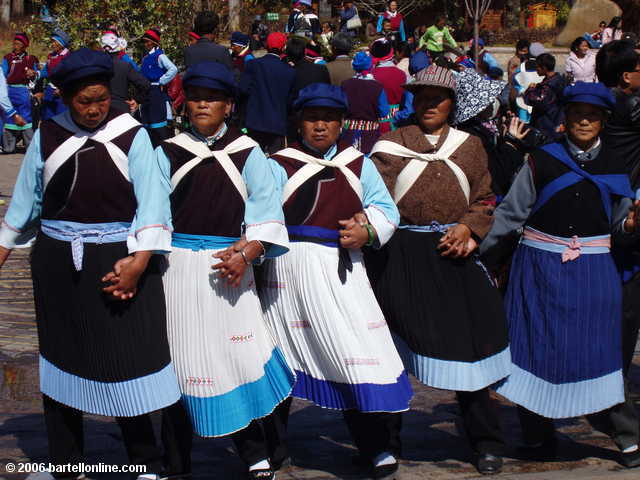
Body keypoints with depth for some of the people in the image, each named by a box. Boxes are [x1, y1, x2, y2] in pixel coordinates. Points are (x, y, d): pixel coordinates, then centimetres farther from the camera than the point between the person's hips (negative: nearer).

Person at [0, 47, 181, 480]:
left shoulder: (131, 136, -5)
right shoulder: (48, 136, 4)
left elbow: (151, 198, -11)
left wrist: (140, 260, -20)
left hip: (117, 261, -3)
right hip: (58, 264, 3)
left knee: (126, 359, -6)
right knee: (62, 358, 10)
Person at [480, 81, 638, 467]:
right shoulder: (543, 161, 0)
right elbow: (510, 214, 1)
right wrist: (476, 248, -4)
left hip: (592, 274, 1)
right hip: (542, 269, -1)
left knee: (592, 348, -1)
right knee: (537, 347, 2)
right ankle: (537, 433, 17)